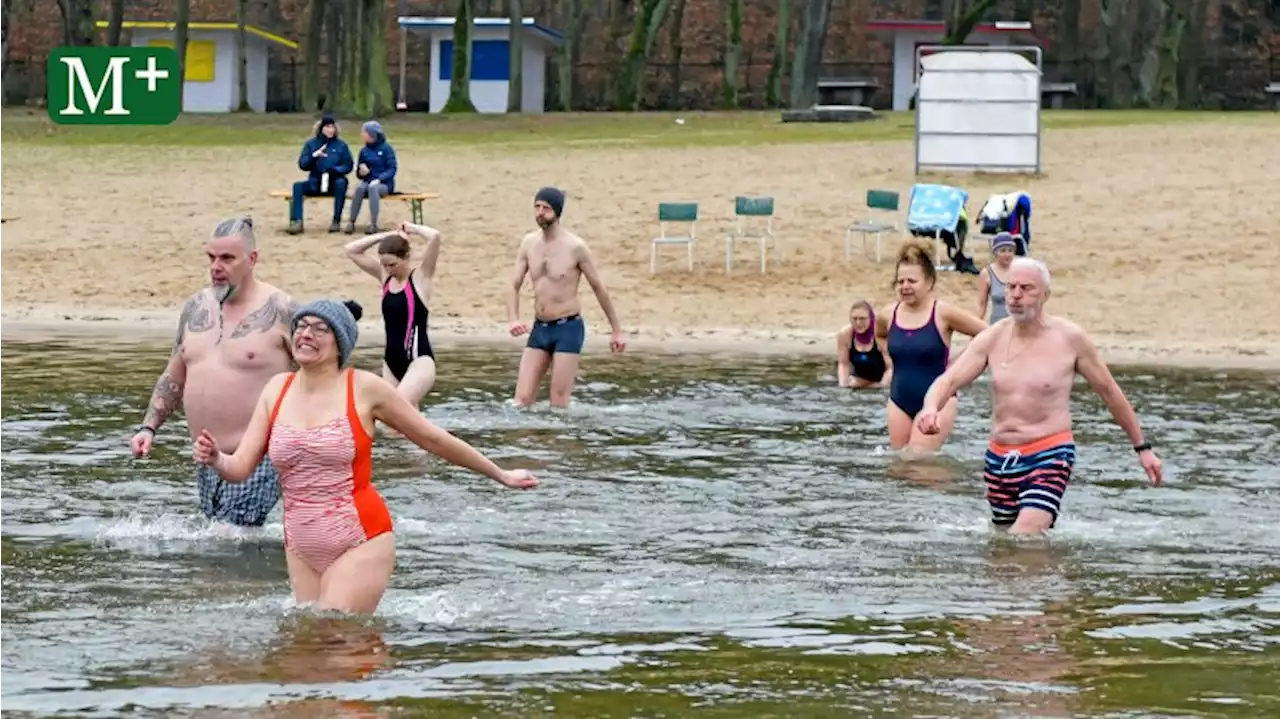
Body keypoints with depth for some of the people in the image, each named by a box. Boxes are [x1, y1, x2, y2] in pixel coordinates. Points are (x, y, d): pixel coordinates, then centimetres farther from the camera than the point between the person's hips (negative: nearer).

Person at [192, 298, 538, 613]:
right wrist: (215, 459, -23)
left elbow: (434, 439, 4)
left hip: (360, 545, -5)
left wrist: (500, 475, 11)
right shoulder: (278, 389, 4)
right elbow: (240, 467, 1)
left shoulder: (364, 389, -7)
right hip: (302, 549, 5)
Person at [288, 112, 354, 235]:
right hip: (315, 183, 1)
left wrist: (333, 170, -17)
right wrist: (314, 156, -17)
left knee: (341, 182, -34)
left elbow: (348, 166, 2)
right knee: (298, 186, -25)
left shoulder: (341, 145, 5)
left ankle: (336, 221, -29)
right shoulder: (311, 144, 8)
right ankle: (296, 222, -32)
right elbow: (302, 165, 1)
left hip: (334, 183, -1)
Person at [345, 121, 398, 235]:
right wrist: (361, 172, -10)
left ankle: (373, 224, -38)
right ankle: (351, 222, -29)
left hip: (384, 184, -4)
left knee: (373, 188, -38)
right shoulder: (364, 151, 9)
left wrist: (379, 179, -23)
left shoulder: (386, 148, -4)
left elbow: (392, 169, -9)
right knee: (360, 187, -32)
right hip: (368, 181, 4)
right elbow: (359, 174, 15)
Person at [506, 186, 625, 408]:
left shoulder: (575, 247, -10)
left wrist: (616, 330, 4)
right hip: (539, 330, 5)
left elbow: (598, 287, -1)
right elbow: (514, 286, 7)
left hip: (568, 328, -5)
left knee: (559, 405, -5)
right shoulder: (529, 243, 4)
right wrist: (514, 320, -13)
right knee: (522, 400, -1)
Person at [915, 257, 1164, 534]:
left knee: (1026, 536, -26)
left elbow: (1110, 391, 5)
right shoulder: (993, 339, 2)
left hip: (1050, 456, -5)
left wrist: (1142, 448, 10)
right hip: (999, 457, 5)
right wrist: (931, 408, -31)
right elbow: (949, 380, -6)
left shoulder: (1070, 338, -5)